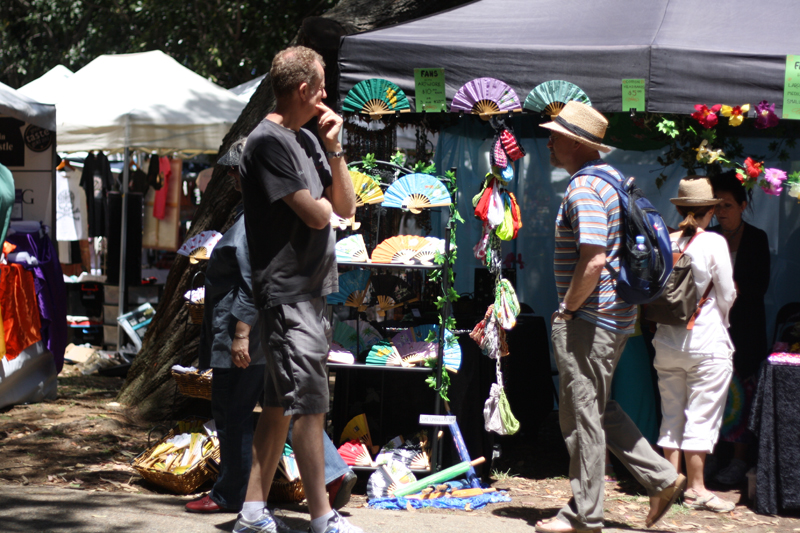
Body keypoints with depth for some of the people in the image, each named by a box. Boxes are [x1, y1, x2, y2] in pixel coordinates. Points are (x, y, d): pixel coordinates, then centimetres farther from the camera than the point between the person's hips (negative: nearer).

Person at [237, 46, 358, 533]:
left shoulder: (307, 140, 16)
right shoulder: (269, 142, -13)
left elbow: (346, 206, 13)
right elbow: (316, 215, -18)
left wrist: (333, 147, 4)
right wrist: (325, 205, 5)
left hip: (313, 288, 9)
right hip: (287, 291, -9)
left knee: (282, 402, 10)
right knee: (309, 402, -7)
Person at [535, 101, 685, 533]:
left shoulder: (584, 189, -18)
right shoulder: (611, 177, 14)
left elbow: (594, 259, -29)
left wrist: (567, 308, -16)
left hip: (587, 320, -10)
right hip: (614, 315, 10)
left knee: (582, 416, -1)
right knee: (598, 409, 20)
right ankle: (661, 478, 19)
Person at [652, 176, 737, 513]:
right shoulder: (713, 243, -10)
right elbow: (727, 295, -6)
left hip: (667, 342, 5)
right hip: (707, 344, -5)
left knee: (671, 416, 12)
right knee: (701, 417, 0)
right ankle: (696, 489, 2)